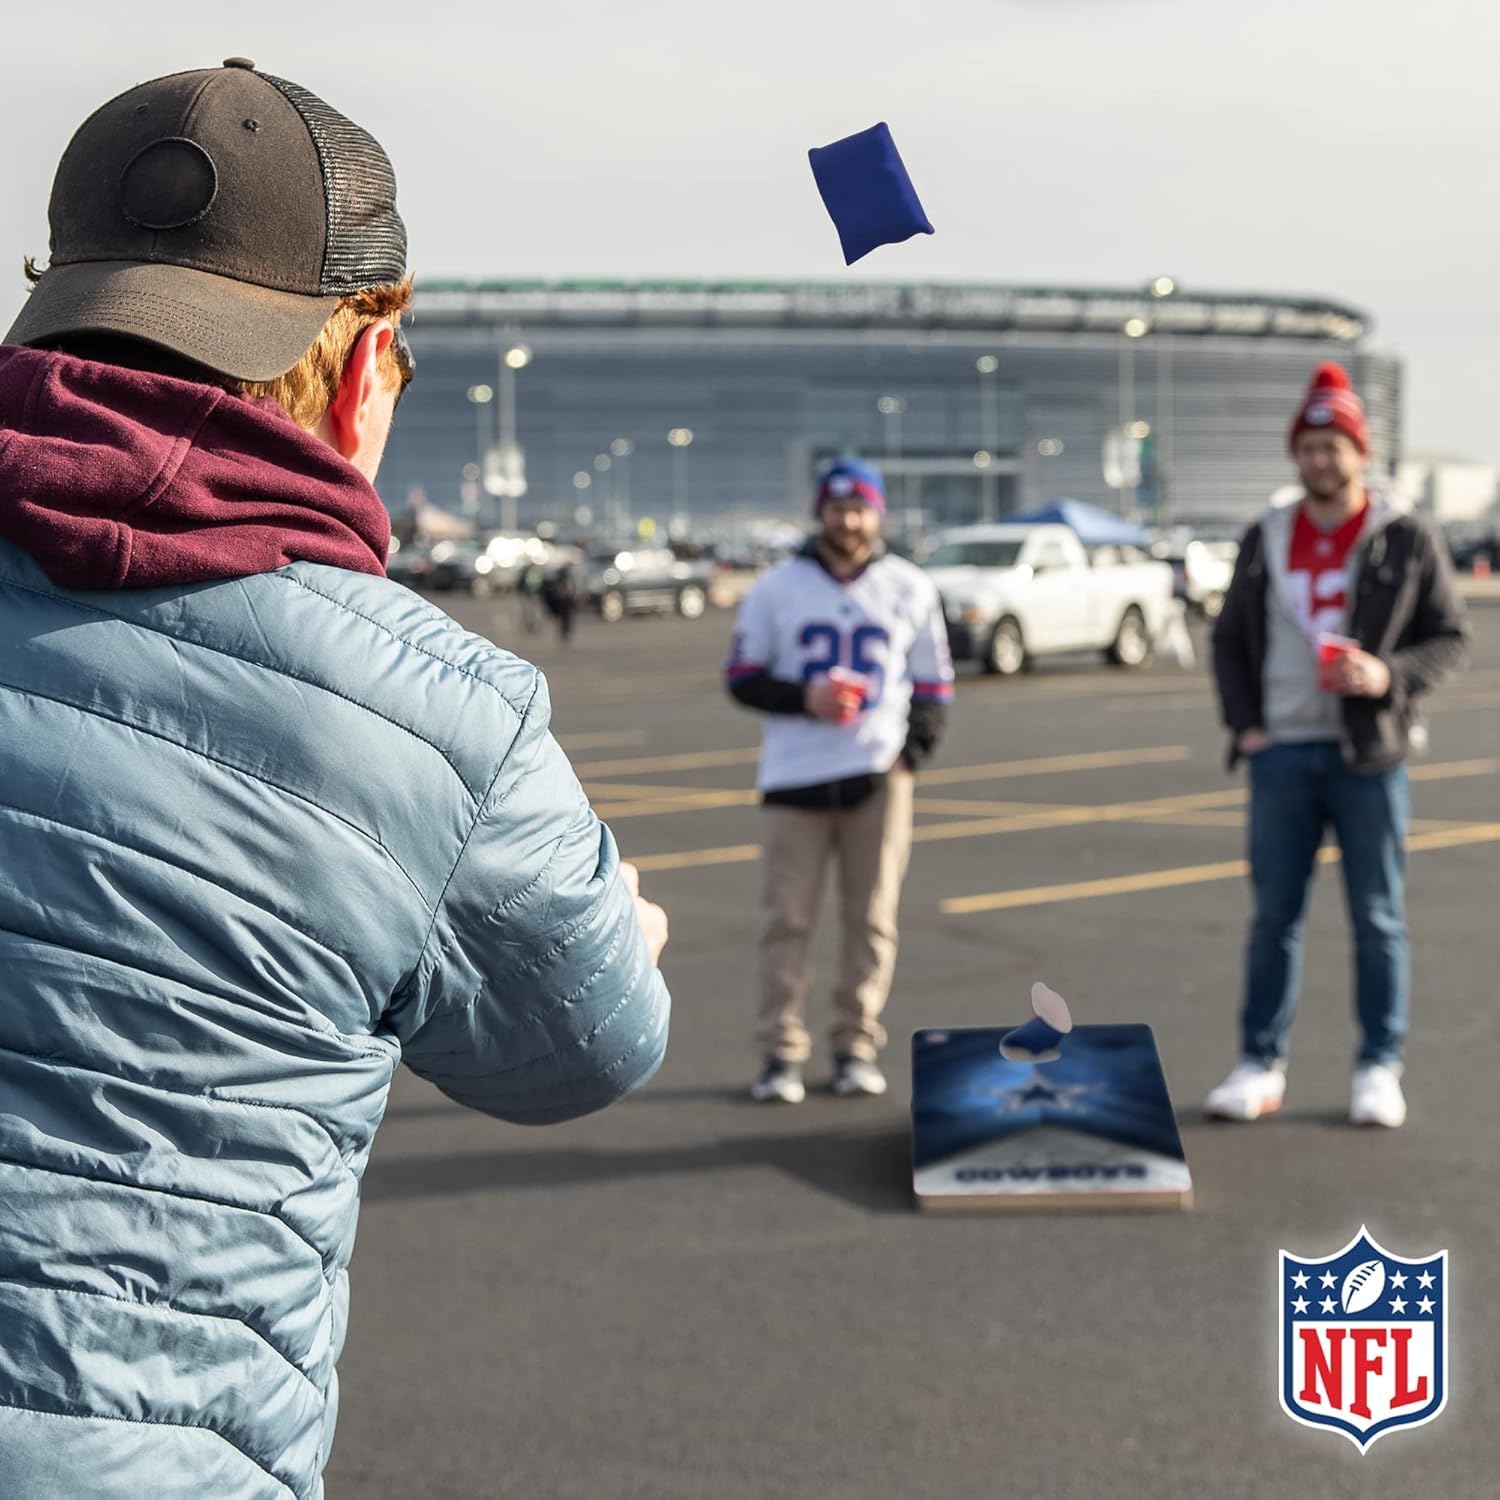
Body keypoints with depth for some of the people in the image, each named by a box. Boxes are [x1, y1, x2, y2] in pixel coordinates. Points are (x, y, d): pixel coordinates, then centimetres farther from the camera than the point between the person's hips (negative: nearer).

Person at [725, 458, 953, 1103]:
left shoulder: (910, 588, 9)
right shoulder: (777, 587, 6)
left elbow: (933, 683, 13)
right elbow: (743, 676, 7)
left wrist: (911, 751, -2)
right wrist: (803, 699, -11)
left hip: (878, 777, 1)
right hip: (794, 778, -1)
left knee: (871, 917, 2)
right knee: (787, 917, -3)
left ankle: (858, 1046, 11)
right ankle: (782, 1051, 4)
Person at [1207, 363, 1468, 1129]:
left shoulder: (1407, 540, 0)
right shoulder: (1265, 540, 9)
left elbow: (1451, 635, 2)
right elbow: (1230, 639, 15)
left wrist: (1391, 675, -16)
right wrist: (1243, 722, 2)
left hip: (1369, 755, -2)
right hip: (1282, 752, 2)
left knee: (1378, 917, 3)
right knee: (1274, 915, 6)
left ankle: (1379, 1068, 12)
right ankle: (1261, 1065, 13)